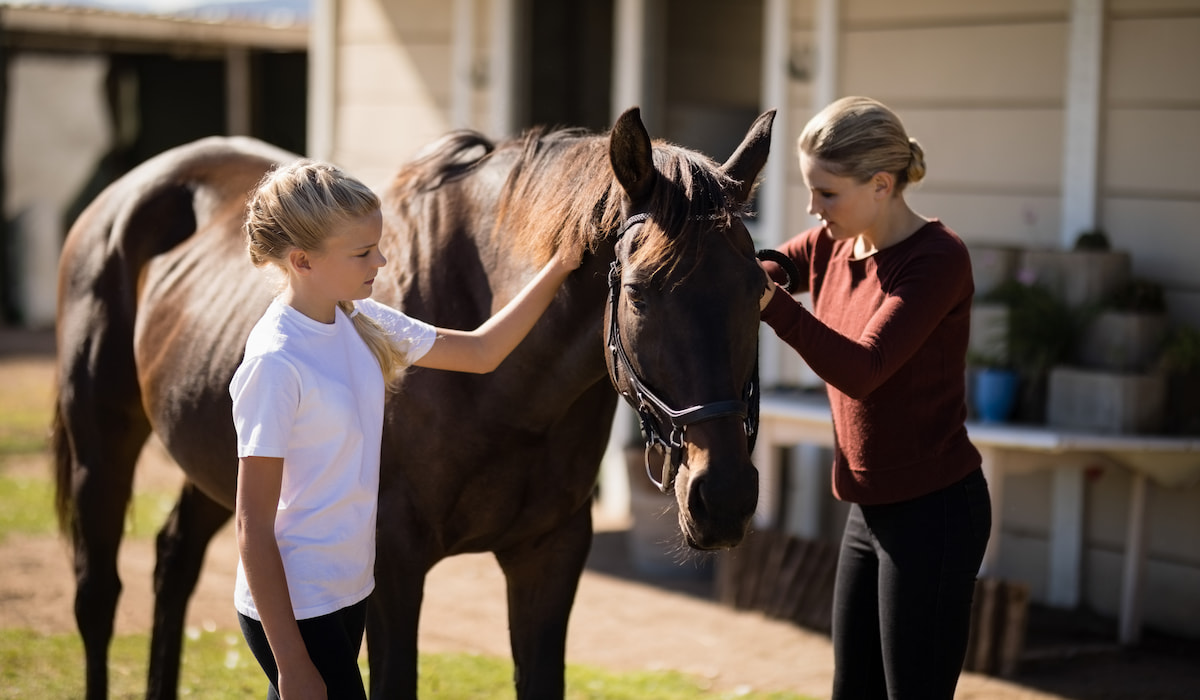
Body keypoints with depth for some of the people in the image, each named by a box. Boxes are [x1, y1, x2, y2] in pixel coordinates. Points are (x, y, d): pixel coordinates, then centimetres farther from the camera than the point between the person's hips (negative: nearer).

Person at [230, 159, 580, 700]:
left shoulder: (361, 322, 2)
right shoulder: (276, 362, -21)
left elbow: (481, 352, 15)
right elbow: (253, 524, -20)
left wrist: (560, 268, 4)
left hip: (346, 595, 8)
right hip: (291, 610, -8)